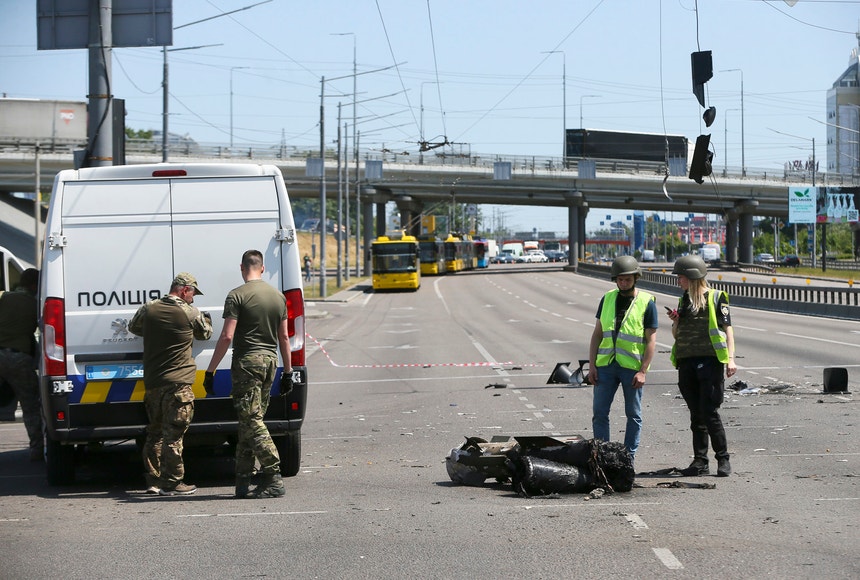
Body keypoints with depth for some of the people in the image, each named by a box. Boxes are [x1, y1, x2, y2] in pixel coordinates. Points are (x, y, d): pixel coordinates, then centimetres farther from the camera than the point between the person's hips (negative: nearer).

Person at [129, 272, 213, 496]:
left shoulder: (148, 309, 4)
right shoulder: (190, 312, -6)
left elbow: (133, 327, 23)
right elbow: (205, 334, 12)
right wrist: (206, 319, 33)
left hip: (151, 383, 5)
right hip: (177, 384, -5)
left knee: (154, 433, 15)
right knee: (173, 435, -4)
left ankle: (153, 480, 17)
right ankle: (172, 483, -4)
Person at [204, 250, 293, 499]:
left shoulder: (237, 296, -9)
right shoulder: (278, 296, 10)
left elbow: (227, 336, -14)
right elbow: (284, 336, 13)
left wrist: (210, 370, -9)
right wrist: (288, 372, 19)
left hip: (247, 361, -7)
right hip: (270, 360, 7)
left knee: (251, 422, -7)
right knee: (250, 421, 12)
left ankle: (274, 478, -16)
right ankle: (243, 483, 13)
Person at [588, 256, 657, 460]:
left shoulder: (646, 303, -4)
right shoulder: (607, 299, 8)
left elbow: (651, 340, -6)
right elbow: (597, 333, 10)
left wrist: (643, 371, -13)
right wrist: (592, 365, 3)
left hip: (632, 367, -3)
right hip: (606, 365, 4)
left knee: (633, 414, 5)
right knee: (599, 412, 2)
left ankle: (629, 457, 13)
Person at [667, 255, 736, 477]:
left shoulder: (716, 298, 0)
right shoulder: (684, 301, 18)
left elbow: (727, 329, -2)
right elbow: (676, 335, 23)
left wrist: (731, 358, -12)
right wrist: (676, 321, 2)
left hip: (710, 361, -6)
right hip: (686, 362, 6)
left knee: (709, 413, -10)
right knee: (696, 415, 6)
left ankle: (723, 459, -1)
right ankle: (700, 461, 9)